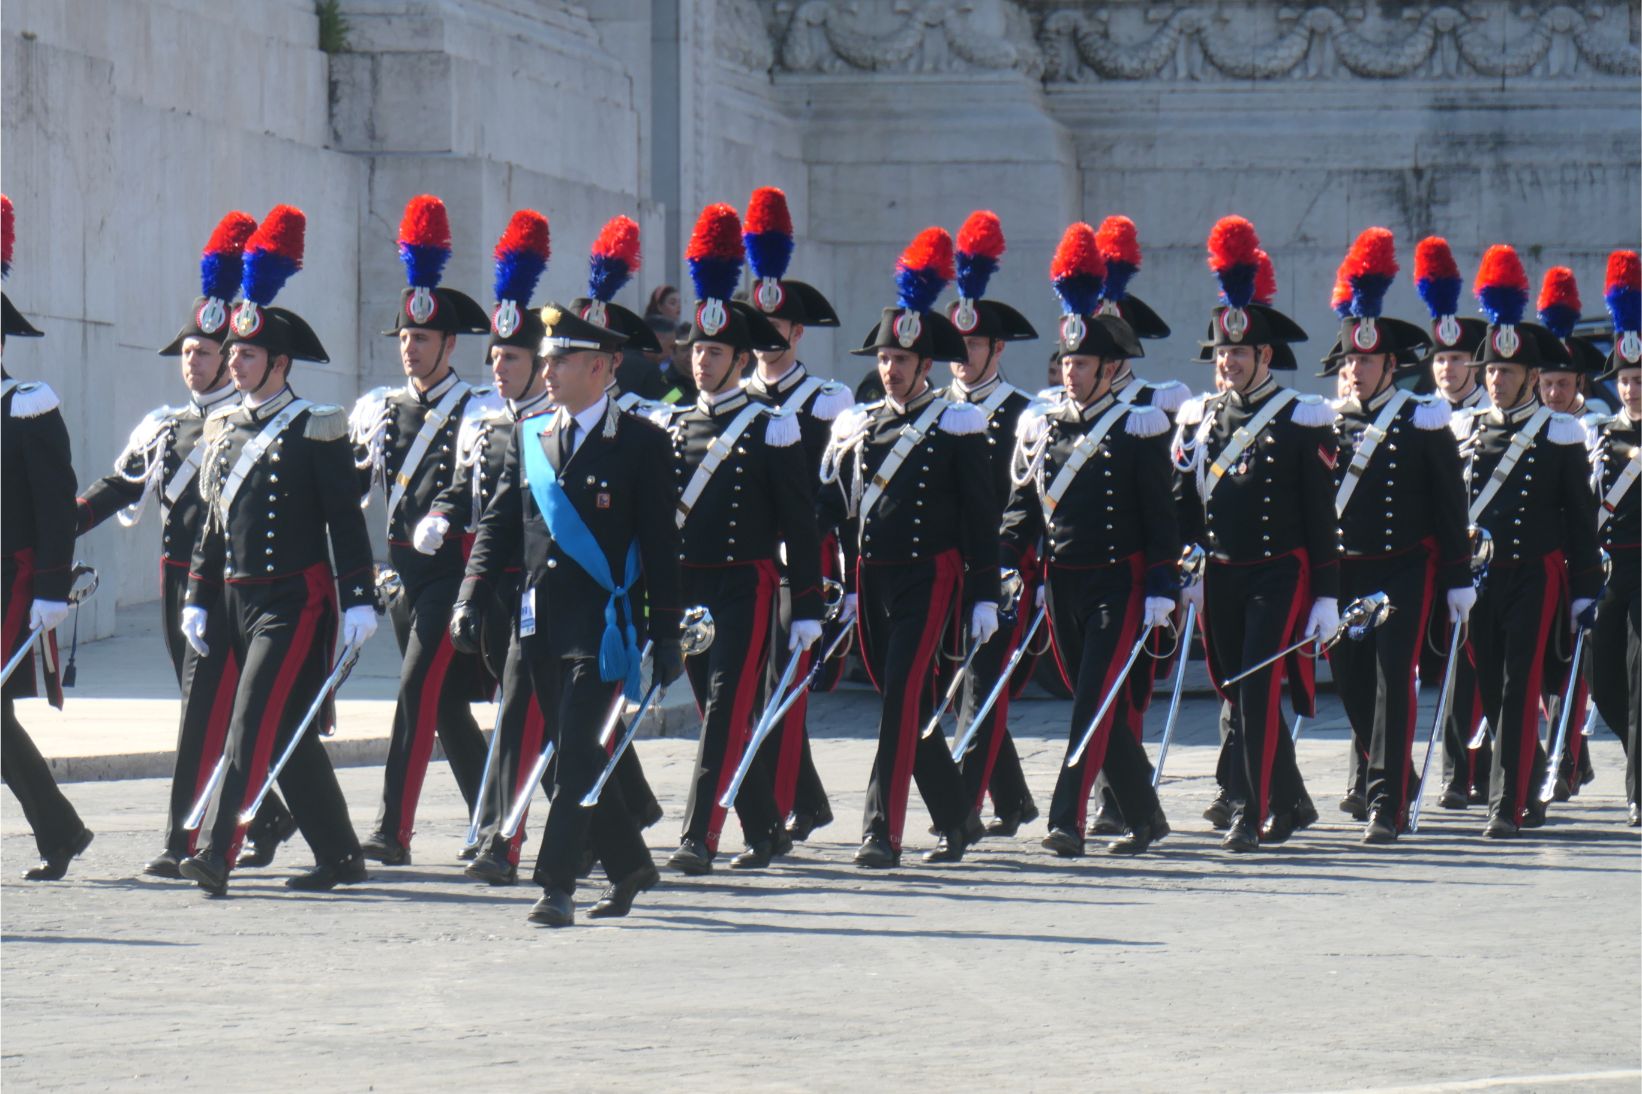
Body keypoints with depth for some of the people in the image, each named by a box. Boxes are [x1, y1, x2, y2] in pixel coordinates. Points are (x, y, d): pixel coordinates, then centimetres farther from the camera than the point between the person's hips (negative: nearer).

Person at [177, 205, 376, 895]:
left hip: (295, 603, -7)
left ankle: (216, 853, -21)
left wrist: (358, 602, -13)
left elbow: (346, 521, -9)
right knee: (291, 737, 10)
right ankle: (339, 857, 19)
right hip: (239, 600, 7)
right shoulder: (223, 429, 13)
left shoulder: (315, 432, -7)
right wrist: (198, 599, 14)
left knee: (255, 725, -15)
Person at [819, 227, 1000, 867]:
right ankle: (957, 818, 26)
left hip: (930, 576, -6)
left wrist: (984, 598, -5)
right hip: (871, 579, 6)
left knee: (902, 696, -15)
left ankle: (883, 832, -18)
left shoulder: (956, 426, -2)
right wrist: (849, 585, 8)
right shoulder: (854, 427, 11)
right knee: (905, 703, 11)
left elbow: (982, 518, -2)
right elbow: (830, 507, 13)